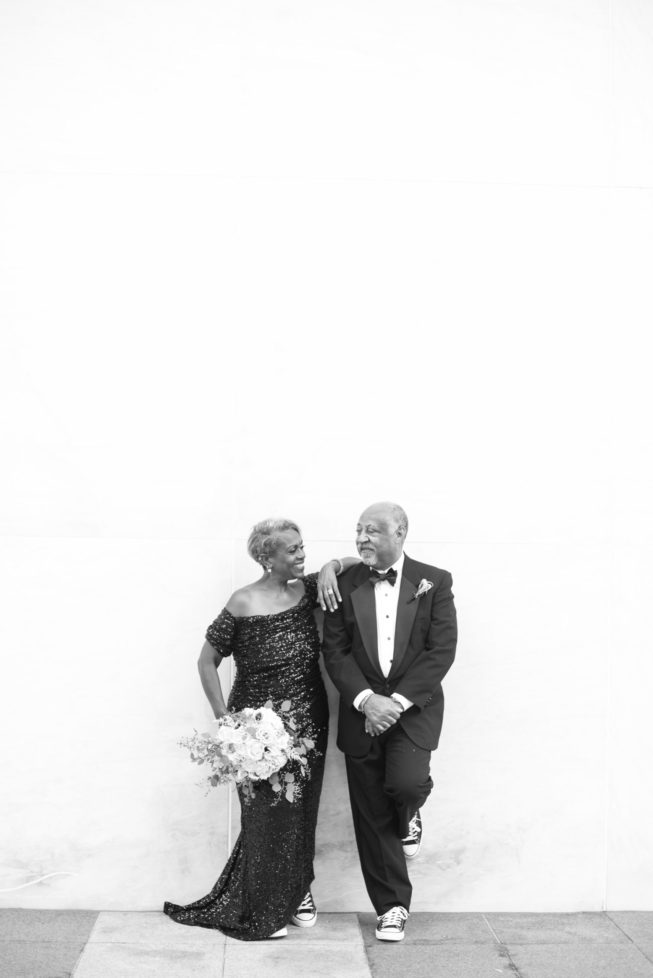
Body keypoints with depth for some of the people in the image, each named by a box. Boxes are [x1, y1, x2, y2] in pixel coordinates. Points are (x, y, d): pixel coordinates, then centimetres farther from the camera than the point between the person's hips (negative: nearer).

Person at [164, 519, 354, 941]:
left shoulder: (308, 589, -1)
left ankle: (297, 890, 33)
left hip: (309, 725, 4)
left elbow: (358, 562, 10)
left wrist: (330, 568, -10)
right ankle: (262, 910, 22)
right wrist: (224, 720, -10)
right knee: (265, 814, 6)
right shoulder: (244, 604, -14)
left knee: (301, 811, 15)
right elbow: (207, 661, -7)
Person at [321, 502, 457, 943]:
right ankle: (392, 907, 20)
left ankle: (409, 816, 14)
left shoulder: (434, 582, -2)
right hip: (362, 711, 2)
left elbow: (442, 650, -8)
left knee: (406, 782, -25)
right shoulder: (345, 585, 3)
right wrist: (366, 699, -16)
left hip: (414, 708, -2)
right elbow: (335, 652, -1)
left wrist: (397, 700, -16)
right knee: (372, 816, 4)